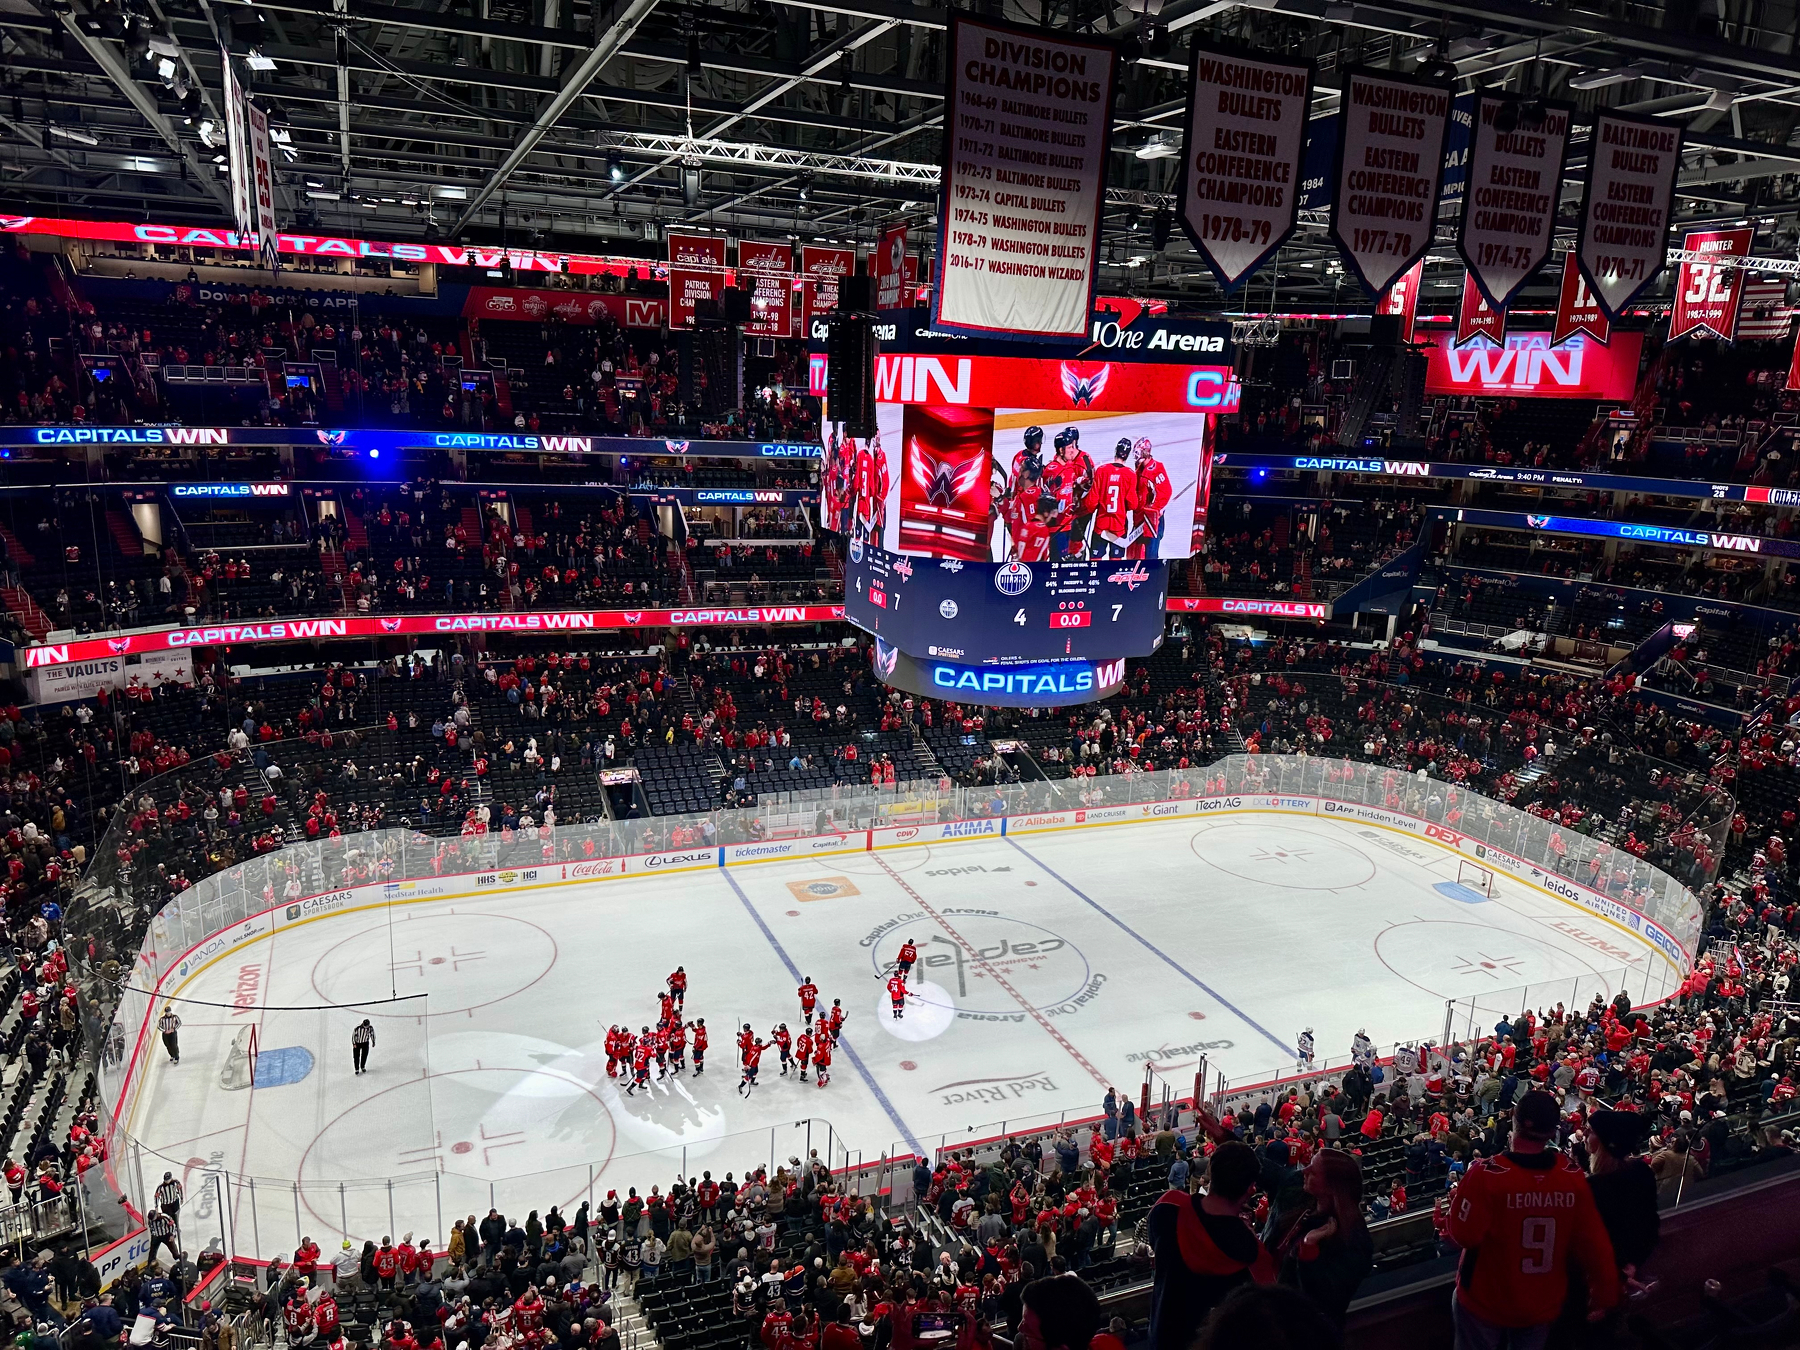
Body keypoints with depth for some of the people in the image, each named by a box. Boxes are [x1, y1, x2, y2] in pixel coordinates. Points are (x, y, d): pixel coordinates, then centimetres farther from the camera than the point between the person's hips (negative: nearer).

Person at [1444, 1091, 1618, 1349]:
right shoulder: (1572, 1175, -16)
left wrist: (1457, 1201, -2)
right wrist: (1603, 1296, 7)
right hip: (1543, 1306, 3)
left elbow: (1464, 1235, -22)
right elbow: (1594, 1243, -8)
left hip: (1486, 1302, -3)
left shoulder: (1487, 1174, -28)